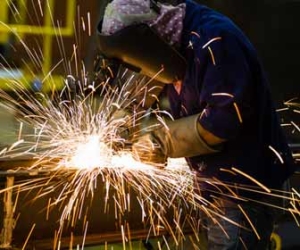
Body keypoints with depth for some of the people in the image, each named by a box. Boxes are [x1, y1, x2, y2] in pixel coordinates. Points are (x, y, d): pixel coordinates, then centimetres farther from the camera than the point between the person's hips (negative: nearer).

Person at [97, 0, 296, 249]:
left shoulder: (215, 41, -23)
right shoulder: (176, 45, 6)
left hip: (244, 186, -9)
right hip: (215, 184, 9)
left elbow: (226, 118, -26)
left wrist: (163, 142, -18)